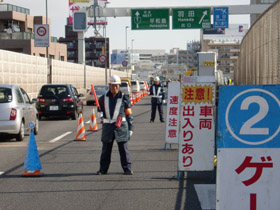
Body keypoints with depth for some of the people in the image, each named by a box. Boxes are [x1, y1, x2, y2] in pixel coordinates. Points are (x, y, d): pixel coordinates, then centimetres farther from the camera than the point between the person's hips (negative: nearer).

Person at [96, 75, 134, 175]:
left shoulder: (124, 98, 3)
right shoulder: (104, 98, 9)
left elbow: (129, 114, 5)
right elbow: (100, 109, 23)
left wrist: (130, 128, 3)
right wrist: (101, 115, -1)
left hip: (121, 126, -2)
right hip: (107, 126, 2)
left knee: (123, 148, -1)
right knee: (106, 149, 7)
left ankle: (127, 168, 7)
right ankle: (103, 169, 15)